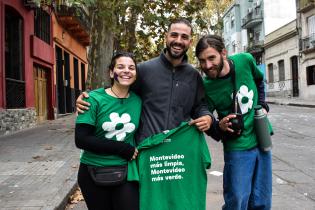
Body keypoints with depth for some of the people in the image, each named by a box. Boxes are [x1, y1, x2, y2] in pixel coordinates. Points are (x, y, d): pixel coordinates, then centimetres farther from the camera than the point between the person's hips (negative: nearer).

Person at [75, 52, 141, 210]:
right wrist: (122, 148, -18)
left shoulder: (137, 101, -1)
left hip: (126, 171, 2)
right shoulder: (94, 99, -11)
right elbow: (81, 140, -17)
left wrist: (135, 151, -6)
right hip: (93, 173, -2)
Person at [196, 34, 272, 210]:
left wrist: (262, 105, 3)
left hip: (262, 141, 4)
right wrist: (219, 128, -26)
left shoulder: (245, 60, -10)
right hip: (237, 147, -4)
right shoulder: (205, 87, -18)